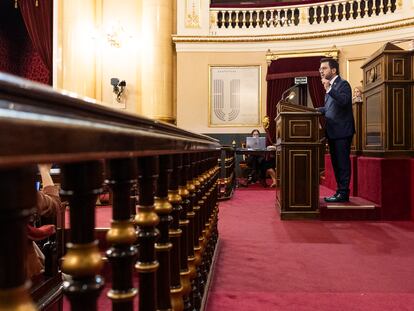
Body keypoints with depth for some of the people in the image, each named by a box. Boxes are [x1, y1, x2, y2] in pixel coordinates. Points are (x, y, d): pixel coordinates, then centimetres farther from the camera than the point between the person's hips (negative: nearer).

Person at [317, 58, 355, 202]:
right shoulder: (330, 86, 18)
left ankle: (343, 193, 0)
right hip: (333, 131, 9)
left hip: (342, 131, -9)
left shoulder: (343, 84, -8)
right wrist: (316, 110, 9)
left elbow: (344, 101, -25)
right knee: (336, 163, 12)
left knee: (342, 163, -5)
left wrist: (329, 89, -25)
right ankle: (340, 191, 21)